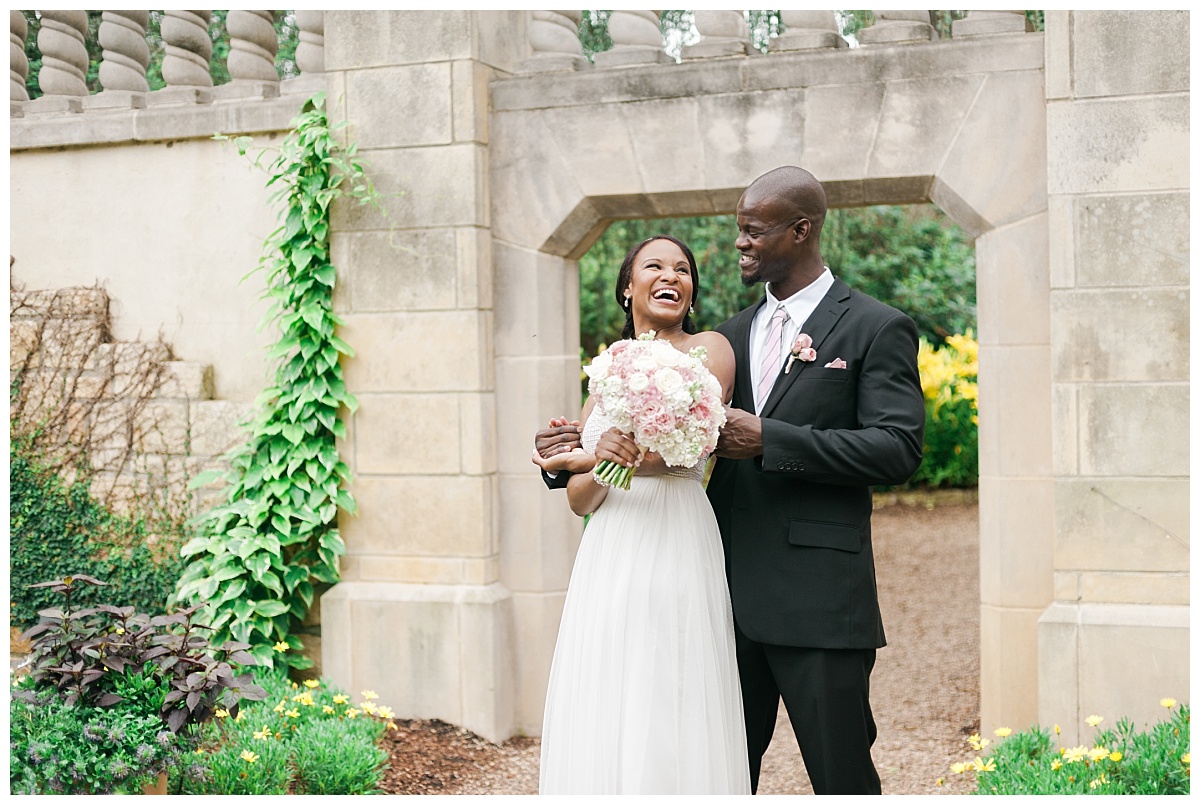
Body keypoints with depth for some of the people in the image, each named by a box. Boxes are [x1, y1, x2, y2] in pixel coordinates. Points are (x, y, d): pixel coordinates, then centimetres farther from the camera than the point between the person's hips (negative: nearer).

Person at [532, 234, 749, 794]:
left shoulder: (708, 350, 2)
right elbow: (579, 500, 8)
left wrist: (579, 459, -12)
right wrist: (601, 460, -14)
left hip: (677, 550, -5)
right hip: (608, 558, 5)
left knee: (670, 720, -5)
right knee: (604, 723, 4)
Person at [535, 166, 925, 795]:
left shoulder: (875, 329, -2)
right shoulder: (730, 337, 16)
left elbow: (898, 449, -12)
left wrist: (769, 440, -17)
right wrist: (584, 446, 5)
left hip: (820, 602, -6)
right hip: (732, 600, 6)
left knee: (843, 780, 2)